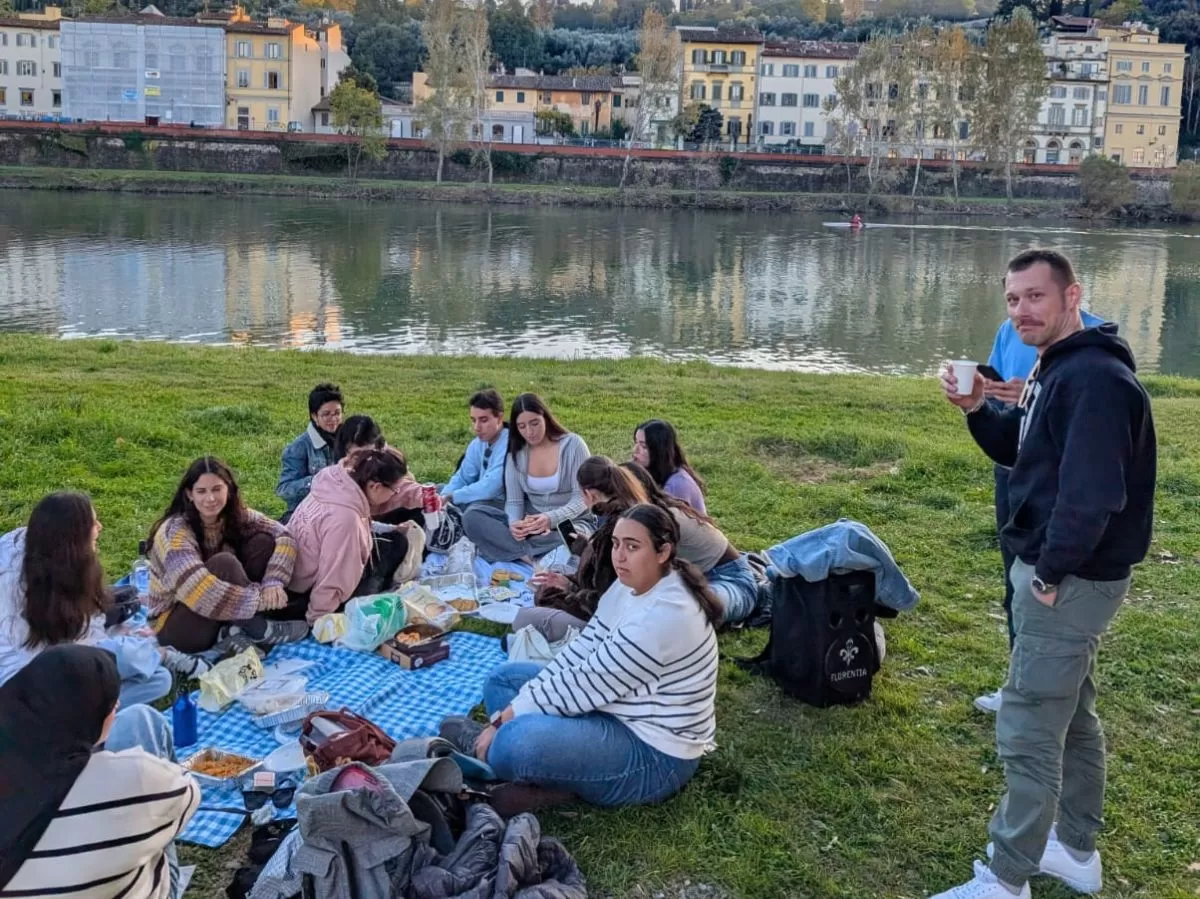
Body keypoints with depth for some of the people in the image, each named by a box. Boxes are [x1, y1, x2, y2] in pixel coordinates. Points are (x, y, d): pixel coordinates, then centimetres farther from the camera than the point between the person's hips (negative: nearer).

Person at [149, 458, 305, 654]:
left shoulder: (235, 515, -5)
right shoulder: (175, 532, -24)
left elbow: (283, 535, -11)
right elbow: (199, 591, -37)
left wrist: (273, 582, -29)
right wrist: (259, 598, -32)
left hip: (222, 617, 7)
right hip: (176, 626, -6)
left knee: (263, 542, -11)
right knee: (224, 563, -32)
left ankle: (236, 628, -13)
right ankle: (257, 630, -17)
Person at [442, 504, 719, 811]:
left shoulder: (666, 614, -27)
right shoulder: (630, 587, 3)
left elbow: (590, 683, -25)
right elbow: (579, 653, 3)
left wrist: (505, 720, -17)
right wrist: (510, 712, -6)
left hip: (653, 753, -10)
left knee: (514, 742, -31)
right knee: (504, 679, 12)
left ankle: (483, 747, 2)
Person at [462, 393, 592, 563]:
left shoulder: (573, 444, -7)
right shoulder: (516, 454, 5)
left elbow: (582, 498, -10)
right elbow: (513, 502, 1)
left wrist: (551, 519, -29)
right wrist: (514, 523, -24)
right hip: (529, 524, 4)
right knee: (472, 515, -18)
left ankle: (512, 549, -21)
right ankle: (531, 555, -28)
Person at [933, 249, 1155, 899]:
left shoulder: (1095, 379, -23)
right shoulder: (1054, 368, 11)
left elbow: (1092, 494, -29)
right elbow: (1019, 451, 17)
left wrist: (1051, 574, -20)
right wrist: (976, 411, 0)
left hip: (1069, 580, -11)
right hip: (1059, 572, 11)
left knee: (1026, 731, -3)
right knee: (1069, 715, 20)